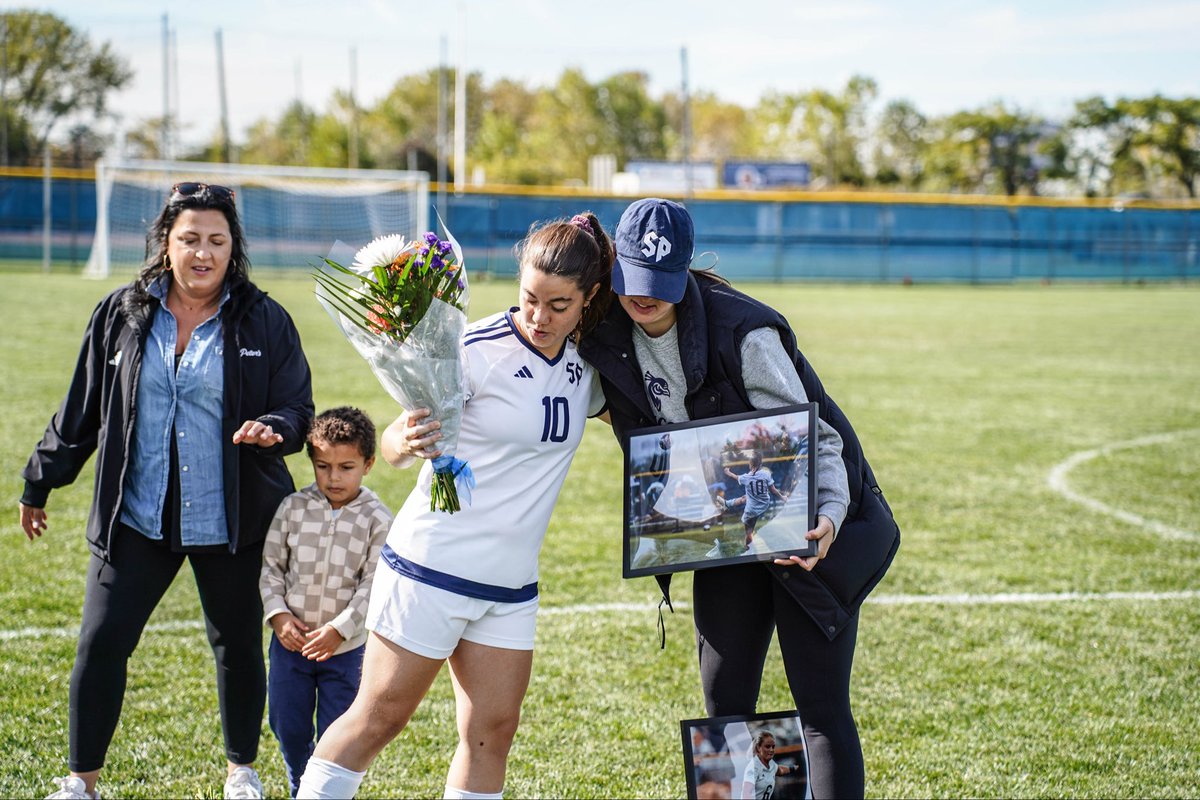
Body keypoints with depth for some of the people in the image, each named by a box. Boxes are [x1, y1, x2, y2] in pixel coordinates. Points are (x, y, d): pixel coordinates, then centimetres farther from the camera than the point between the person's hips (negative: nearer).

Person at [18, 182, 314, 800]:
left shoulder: (264, 322, -2)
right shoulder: (122, 314, 3)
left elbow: (297, 411, 0)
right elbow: (82, 408, 11)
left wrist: (272, 429, -23)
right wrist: (41, 483, 14)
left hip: (231, 520, -1)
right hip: (136, 517, 1)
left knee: (237, 646, 10)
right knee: (100, 644, -4)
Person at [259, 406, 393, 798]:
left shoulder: (376, 520, -9)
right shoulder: (294, 508, -3)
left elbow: (373, 585, -10)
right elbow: (270, 565, 2)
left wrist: (340, 629, -18)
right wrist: (278, 614, -10)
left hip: (345, 646, -2)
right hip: (291, 640, 3)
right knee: (288, 726, 13)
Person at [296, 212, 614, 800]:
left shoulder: (587, 364, 3)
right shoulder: (477, 349, -15)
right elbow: (395, 446, -16)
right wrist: (405, 442, -37)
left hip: (511, 585, 5)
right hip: (431, 566, -5)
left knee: (492, 731, 4)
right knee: (380, 716, -1)